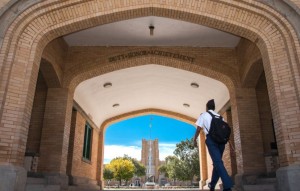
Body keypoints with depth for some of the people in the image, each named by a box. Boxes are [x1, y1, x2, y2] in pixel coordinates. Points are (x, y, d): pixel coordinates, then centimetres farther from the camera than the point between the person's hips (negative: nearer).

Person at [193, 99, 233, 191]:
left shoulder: (203, 115, 12)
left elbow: (198, 129, 4)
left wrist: (194, 139, 15)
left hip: (211, 139, -5)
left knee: (217, 162, -11)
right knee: (217, 161, 15)